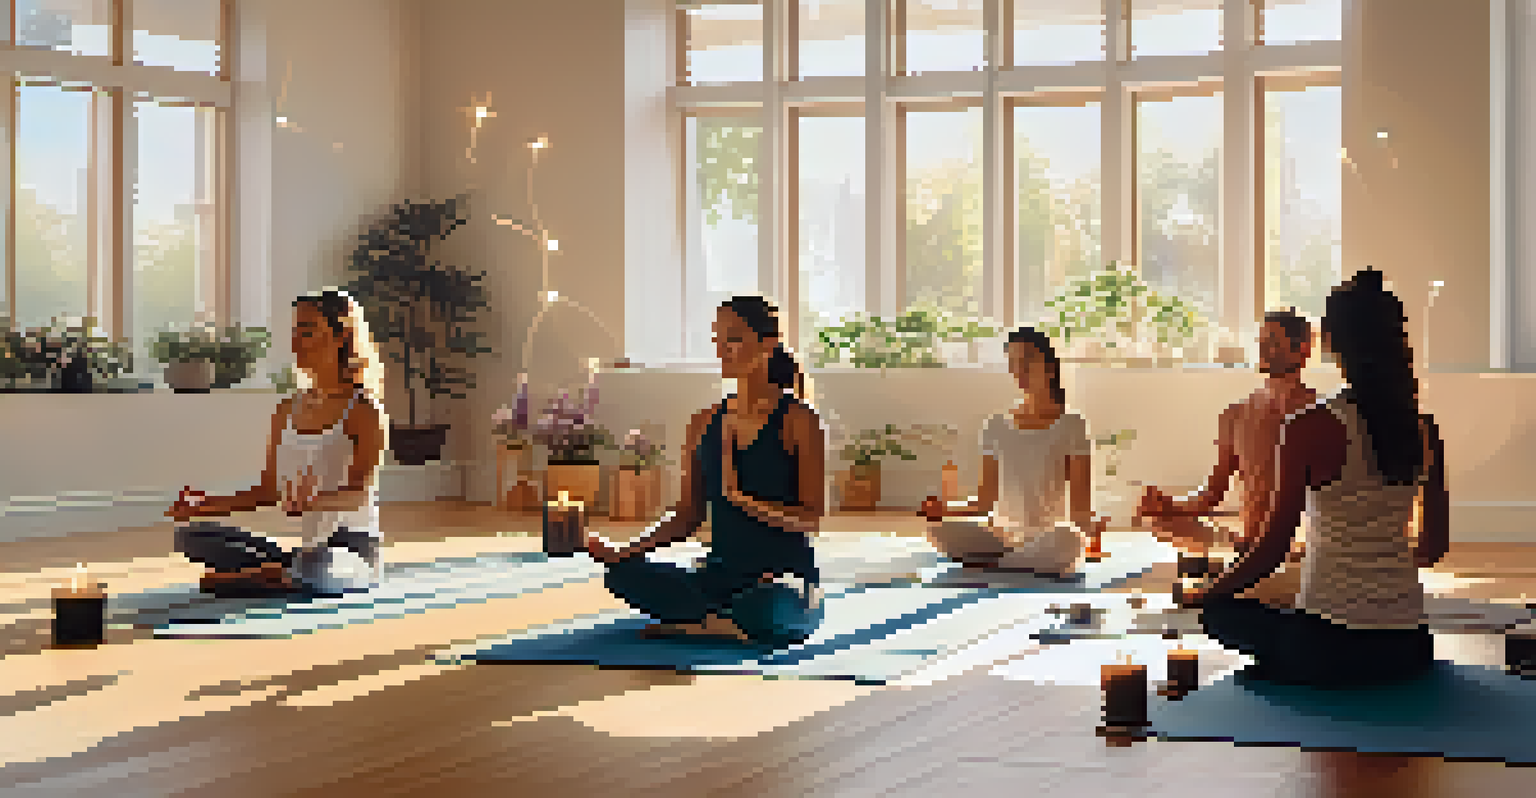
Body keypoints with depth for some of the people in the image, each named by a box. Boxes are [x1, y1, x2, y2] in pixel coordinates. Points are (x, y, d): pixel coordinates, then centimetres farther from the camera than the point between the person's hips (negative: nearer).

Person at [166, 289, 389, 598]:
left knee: (313, 570, -39)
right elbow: (267, 490, 12)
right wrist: (211, 505, -5)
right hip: (301, 546, 6)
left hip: (353, 550, -6)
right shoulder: (289, 410, 13)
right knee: (191, 535, -10)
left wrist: (314, 503, -37)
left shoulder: (364, 410, -7)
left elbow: (360, 491, -18)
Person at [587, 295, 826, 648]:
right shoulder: (705, 424, 9)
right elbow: (688, 515, 11)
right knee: (625, 575, -19)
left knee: (766, 615, -40)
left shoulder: (797, 421, -7)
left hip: (784, 582, -5)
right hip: (719, 576, 5)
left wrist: (743, 498, -24)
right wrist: (625, 552, -4)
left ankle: (689, 624, -11)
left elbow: (811, 521, -10)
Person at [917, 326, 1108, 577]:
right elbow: (986, 501, 9)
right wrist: (946, 509, -10)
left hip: (1049, 543, -2)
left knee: (1066, 537, -39)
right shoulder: (995, 427, 9)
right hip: (1004, 540, 2)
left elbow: (1080, 505, -4)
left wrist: (1088, 523, -28)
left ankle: (993, 567, -17)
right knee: (940, 530, -26)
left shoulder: (1071, 426, -1)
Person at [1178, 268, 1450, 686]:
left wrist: (1199, 596, 3)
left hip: (1330, 646, -6)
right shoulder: (1423, 431, 3)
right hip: (1408, 648, 6)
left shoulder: (1312, 428, -12)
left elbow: (1272, 547, -11)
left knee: (1220, 609, 21)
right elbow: (1435, 545, 12)